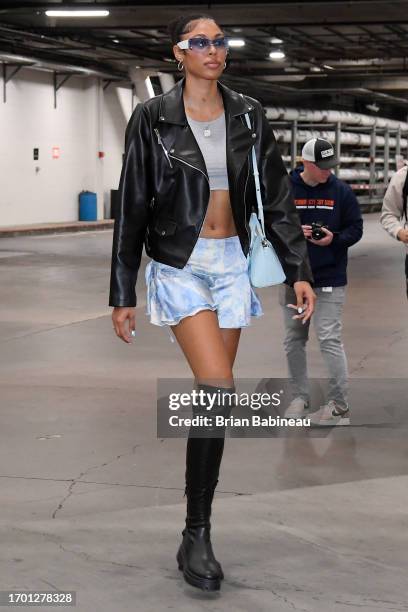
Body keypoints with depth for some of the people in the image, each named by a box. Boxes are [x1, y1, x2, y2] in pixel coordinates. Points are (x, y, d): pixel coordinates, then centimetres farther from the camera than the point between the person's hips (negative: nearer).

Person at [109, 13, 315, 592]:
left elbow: (276, 196, 8)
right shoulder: (153, 118, -4)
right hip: (181, 264, -4)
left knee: (213, 392, 6)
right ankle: (197, 536, -11)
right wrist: (122, 294, -2)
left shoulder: (248, 114, 6)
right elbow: (132, 208, -2)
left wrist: (299, 270, 1)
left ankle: (199, 514, 19)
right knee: (219, 390, -19)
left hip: (233, 262, 4)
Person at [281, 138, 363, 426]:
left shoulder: (341, 191, 0)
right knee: (294, 339, 9)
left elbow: (356, 228, 4)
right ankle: (300, 397, 23)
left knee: (330, 339, -9)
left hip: (330, 281, -2)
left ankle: (339, 407, -3)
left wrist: (334, 239, -15)